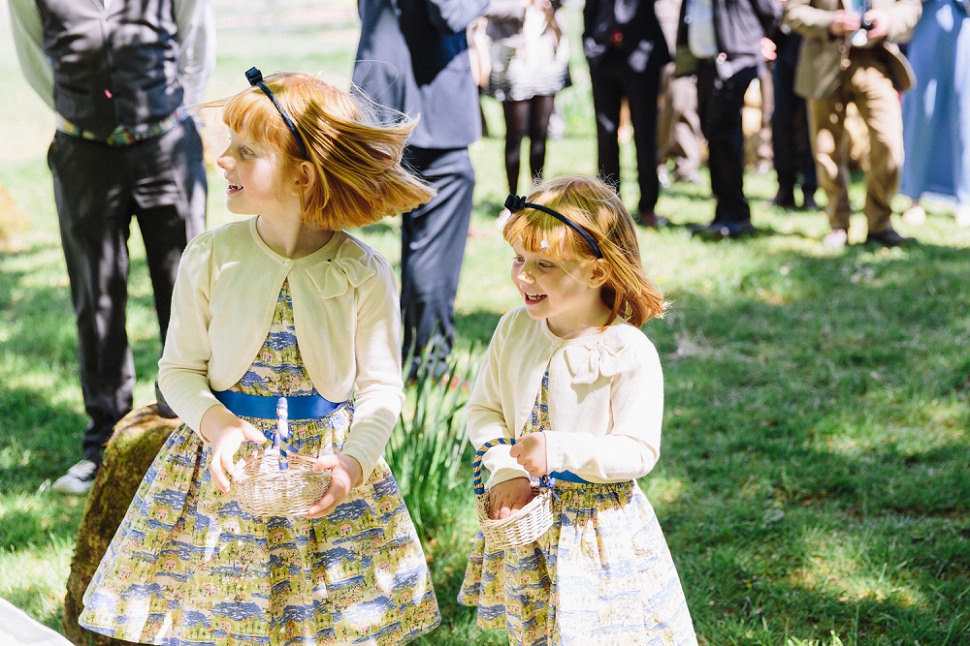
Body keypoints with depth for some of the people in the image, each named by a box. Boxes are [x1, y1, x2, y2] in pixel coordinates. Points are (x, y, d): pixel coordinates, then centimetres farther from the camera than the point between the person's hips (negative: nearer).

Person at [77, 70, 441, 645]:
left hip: (327, 466, -1)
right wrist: (218, 425, -20)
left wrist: (353, 463, -21)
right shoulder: (210, 258, -6)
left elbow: (383, 387, -5)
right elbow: (180, 370, -1)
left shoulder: (365, 274, -10)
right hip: (226, 464, 1)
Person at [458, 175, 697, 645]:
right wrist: (506, 471, -11)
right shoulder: (513, 330, -1)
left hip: (600, 530, -5)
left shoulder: (629, 354, -18)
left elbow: (638, 452, -17)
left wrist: (562, 451, -30)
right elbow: (483, 409, 6)